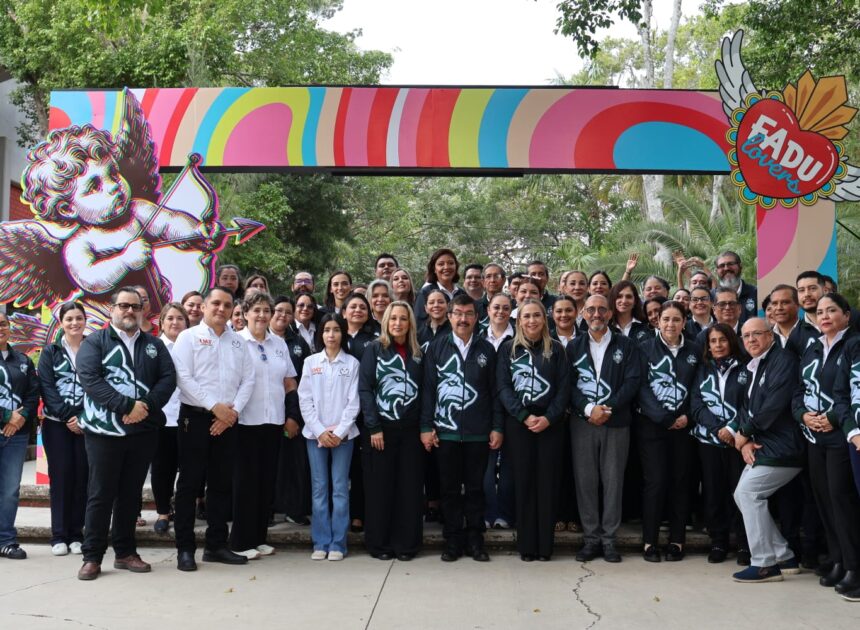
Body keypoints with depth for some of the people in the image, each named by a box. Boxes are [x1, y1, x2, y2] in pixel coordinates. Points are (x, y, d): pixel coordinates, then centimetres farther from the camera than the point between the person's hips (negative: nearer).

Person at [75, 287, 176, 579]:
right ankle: (92, 556, 9)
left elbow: (168, 378, 4)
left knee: (131, 494, 10)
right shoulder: (94, 342, 3)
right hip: (104, 430, -3)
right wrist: (127, 406, -20)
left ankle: (125, 552, 19)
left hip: (144, 430, 3)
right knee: (101, 494, 1)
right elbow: (89, 378, -11)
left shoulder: (154, 345, 14)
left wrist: (146, 406, -14)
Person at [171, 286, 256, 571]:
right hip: (195, 417, -4)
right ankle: (185, 548, 7)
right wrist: (215, 406, -15)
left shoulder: (239, 342, 12)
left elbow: (248, 380, 7)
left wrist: (233, 411, -7)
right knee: (190, 483, 0)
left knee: (222, 483, 9)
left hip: (228, 420, 4)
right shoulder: (189, 337, -1)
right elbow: (184, 378, -11)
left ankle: (216, 545, 18)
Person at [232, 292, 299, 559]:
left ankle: (259, 537, 20)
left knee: (267, 480, 9)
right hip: (246, 421, -5)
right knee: (246, 480, 0)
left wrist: (293, 415, 7)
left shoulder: (279, 344, 11)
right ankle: (241, 541, 9)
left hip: (273, 421, 5)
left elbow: (290, 382, 14)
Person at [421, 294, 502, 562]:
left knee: (475, 488, 8)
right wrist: (426, 427, -3)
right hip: (445, 431, 0)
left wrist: (497, 427, 0)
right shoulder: (436, 349, 4)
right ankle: (452, 541, 16)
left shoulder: (486, 349, 6)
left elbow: (495, 391, 5)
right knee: (449, 489, 6)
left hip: (478, 432, 0)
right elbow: (428, 389, 2)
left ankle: (475, 540, 18)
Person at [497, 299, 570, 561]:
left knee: (547, 482, 2)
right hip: (517, 423, 0)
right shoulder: (508, 349, 5)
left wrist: (548, 418, -13)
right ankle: (526, 545, 8)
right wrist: (524, 416, -14)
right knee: (523, 482, 2)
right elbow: (502, 387, -2)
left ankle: (545, 545, 9)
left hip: (549, 423, 0)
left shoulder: (556, 349, 6)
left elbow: (564, 388, 1)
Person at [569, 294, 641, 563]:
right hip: (582, 422, 1)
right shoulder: (574, 347, 10)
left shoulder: (626, 346, 7)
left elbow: (632, 381, -3)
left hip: (616, 422, -1)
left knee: (613, 480, 1)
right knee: (585, 480, 1)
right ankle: (591, 537, 10)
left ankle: (609, 538, 10)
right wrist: (589, 409, -12)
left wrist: (608, 408, -12)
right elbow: (568, 385, 2)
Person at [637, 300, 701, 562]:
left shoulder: (694, 351, 9)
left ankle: (677, 540, 14)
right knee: (655, 481, -4)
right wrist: (664, 418, -12)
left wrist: (687, 416, -7)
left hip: (683, 425, 2)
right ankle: (649, 540, 5)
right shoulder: (646, 348, 2)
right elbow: (642, 388, -4)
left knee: (680, 481, 5)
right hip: (652, 425, -2)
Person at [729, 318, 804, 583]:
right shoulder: (754, 368, 17)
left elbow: (774, 406, -21)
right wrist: (745, 441, -5)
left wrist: (744, 433, -10)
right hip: (762, 446, 10)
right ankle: (783, 556, 18)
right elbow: (747, 408, 13)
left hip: (781, 447, -10)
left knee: (748, 492, -14)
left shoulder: (784, 360, -12)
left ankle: (765, 564, -5)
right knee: (744, 495, 9)